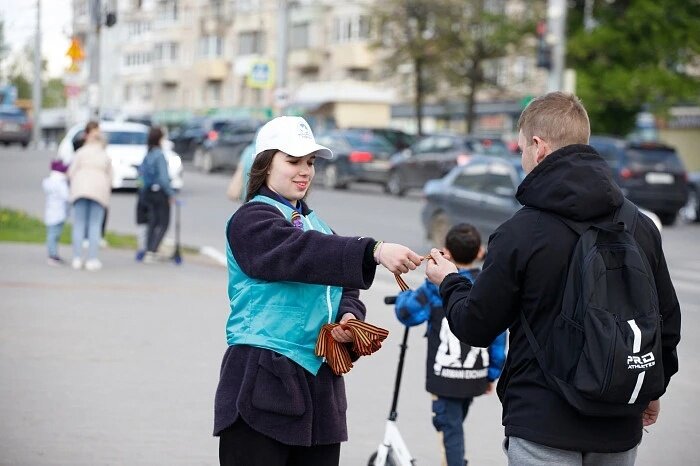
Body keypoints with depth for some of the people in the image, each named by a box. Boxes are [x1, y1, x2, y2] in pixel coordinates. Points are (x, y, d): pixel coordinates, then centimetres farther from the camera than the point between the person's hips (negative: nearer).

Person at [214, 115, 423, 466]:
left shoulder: (316, 225, 18)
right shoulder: (251, 220, -6)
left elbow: (343, 289, 20)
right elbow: (301, 254, -25)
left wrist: (349, 316, -4)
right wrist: (374, 251, -36)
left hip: (319, 383, 7)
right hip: (262, 383, -7)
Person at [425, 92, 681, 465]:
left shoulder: (519, 233, -13)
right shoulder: (641, 227, 2)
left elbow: (475, 327, -5)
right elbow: (667, 320, 10)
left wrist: (449, 283, 16)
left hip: (544, 424, -5)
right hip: (619, 432, 5)